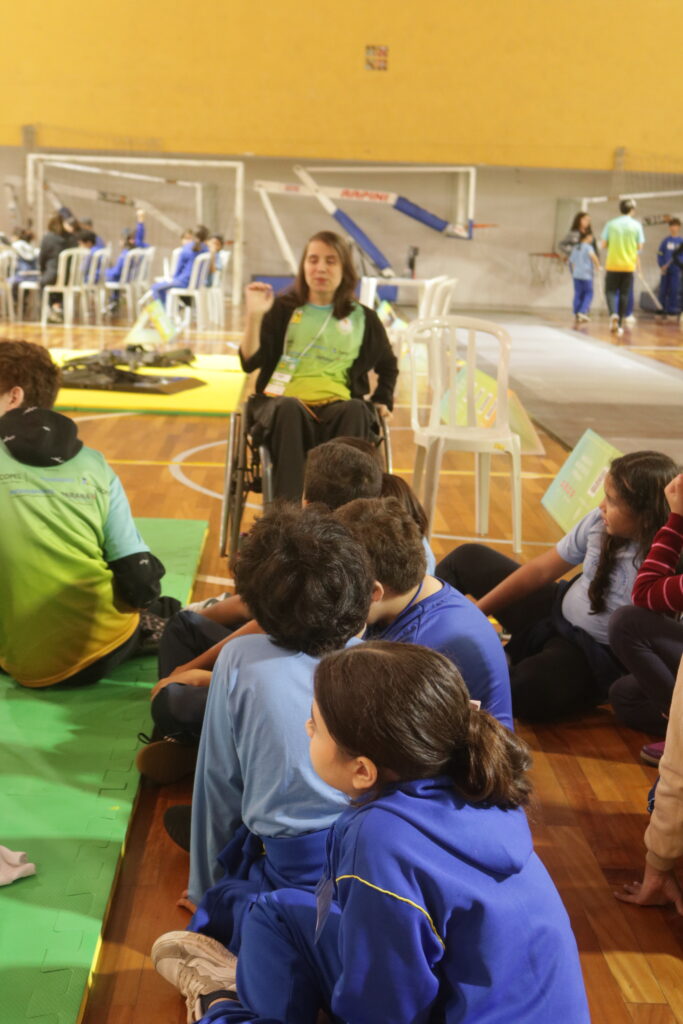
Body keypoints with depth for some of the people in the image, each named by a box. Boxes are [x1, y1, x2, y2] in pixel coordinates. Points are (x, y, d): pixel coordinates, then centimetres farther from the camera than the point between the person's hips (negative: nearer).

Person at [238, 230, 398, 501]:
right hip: (282, 401, -1)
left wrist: (382, 401, 17)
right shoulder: (283, 309, 12)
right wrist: (254, 316, -10)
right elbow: (250, 362, 1)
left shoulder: (363, 318, 16)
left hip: (336, 407, 1)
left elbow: (388, 365, 33)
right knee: (289, 408, -39)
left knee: (356, 410, -35)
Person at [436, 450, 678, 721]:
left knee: (530, 690, -37)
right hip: (556, 612, 7)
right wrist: (475, 613, -1)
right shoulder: (599, 523, -9)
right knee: (467, 558, 12)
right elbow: (541, 570, -1)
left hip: (596, 657, -6)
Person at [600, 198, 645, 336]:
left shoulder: (611, 224, -1)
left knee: (610, 291, 6)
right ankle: (619, 325, 9)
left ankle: (613, 314, -23)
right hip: (629, 265, 0)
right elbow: (640, 246, 0)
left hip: (612, 264, 0)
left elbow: (603, 244, 0)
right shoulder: (636, 225, -1)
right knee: (624, 294, 8)